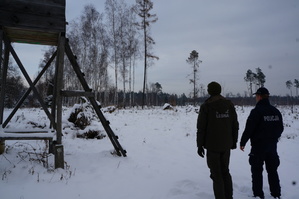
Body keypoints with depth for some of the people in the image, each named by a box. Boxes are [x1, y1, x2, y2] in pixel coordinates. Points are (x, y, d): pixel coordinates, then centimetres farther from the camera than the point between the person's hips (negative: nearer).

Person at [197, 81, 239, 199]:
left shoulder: (206, 106, -10)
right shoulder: (229, 105, 2)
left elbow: (201, 127, -10)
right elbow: (235, 125, 6)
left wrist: (200, 145, -3)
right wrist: (234, 141, 17)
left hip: (212, 146, -4)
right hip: (226, 145, 5)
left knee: (216, 174, 5)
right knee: (225, 172, 19)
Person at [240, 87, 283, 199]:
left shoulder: (256, 111, -17)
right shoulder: (276, 111, 4)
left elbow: (248, 129, -17)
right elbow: (280, 128, 14)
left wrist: (242, 142, -5)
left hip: (258, 146, -6)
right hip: (272, 146, 6)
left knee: (257, 171, 5)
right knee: (272, 170, 17)